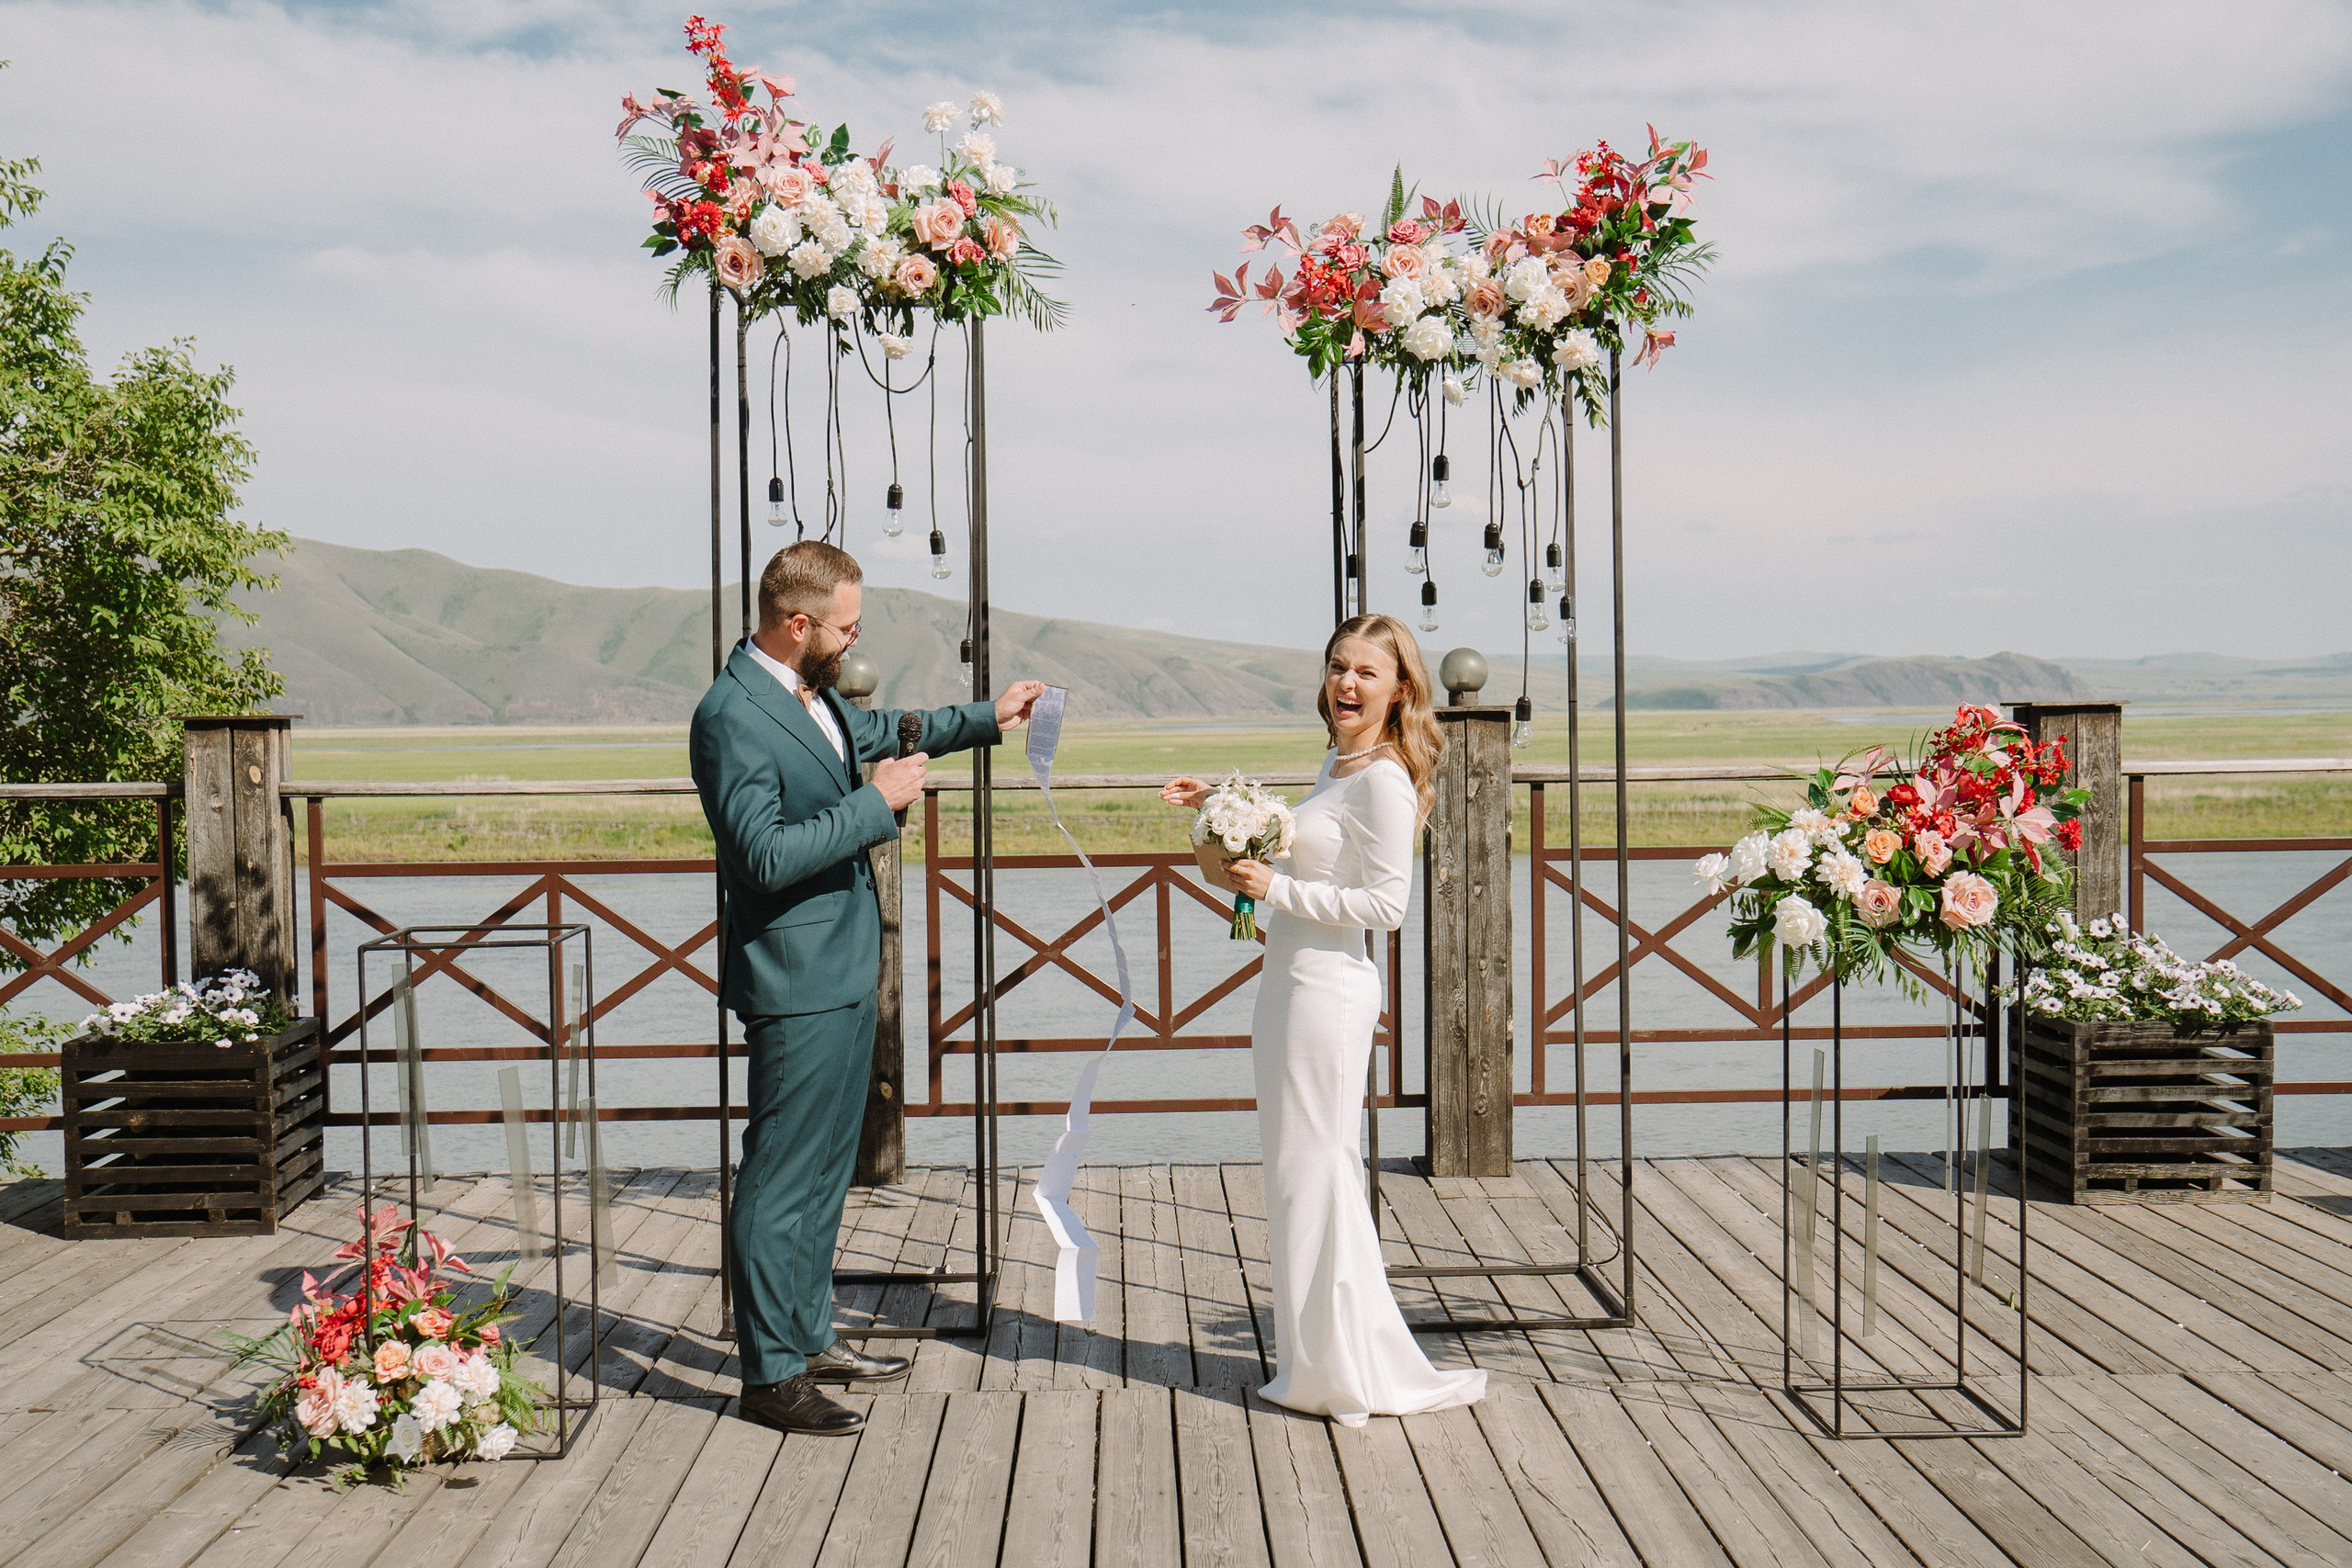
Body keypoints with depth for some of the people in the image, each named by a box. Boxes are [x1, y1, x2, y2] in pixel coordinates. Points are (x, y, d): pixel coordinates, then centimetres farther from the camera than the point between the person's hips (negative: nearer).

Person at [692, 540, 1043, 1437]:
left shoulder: (812, 695, 9)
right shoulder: (731, 716, -20)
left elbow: (874, 731, 30)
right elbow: (767, 857, -26)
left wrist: (984, 719, 24)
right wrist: (878, 803, -21)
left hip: (844, 970, 10)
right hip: (795, 984, -10)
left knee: (827, 1167, 18)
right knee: (780, 1177, -2)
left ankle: (810, 1338, 31)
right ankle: (769, 1375, 7)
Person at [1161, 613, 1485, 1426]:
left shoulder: (1383, 780, -15)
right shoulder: (1337, 764, 14)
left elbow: (1384, 904, -20)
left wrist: (1275, 888, -19)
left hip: (1328, 992, -10)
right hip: (1291, 985, 10)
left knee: (1313, 1170, -1)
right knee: (1303, 1170, 15)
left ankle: (1338, 1374, 11)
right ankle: (1324, 1362, 25)